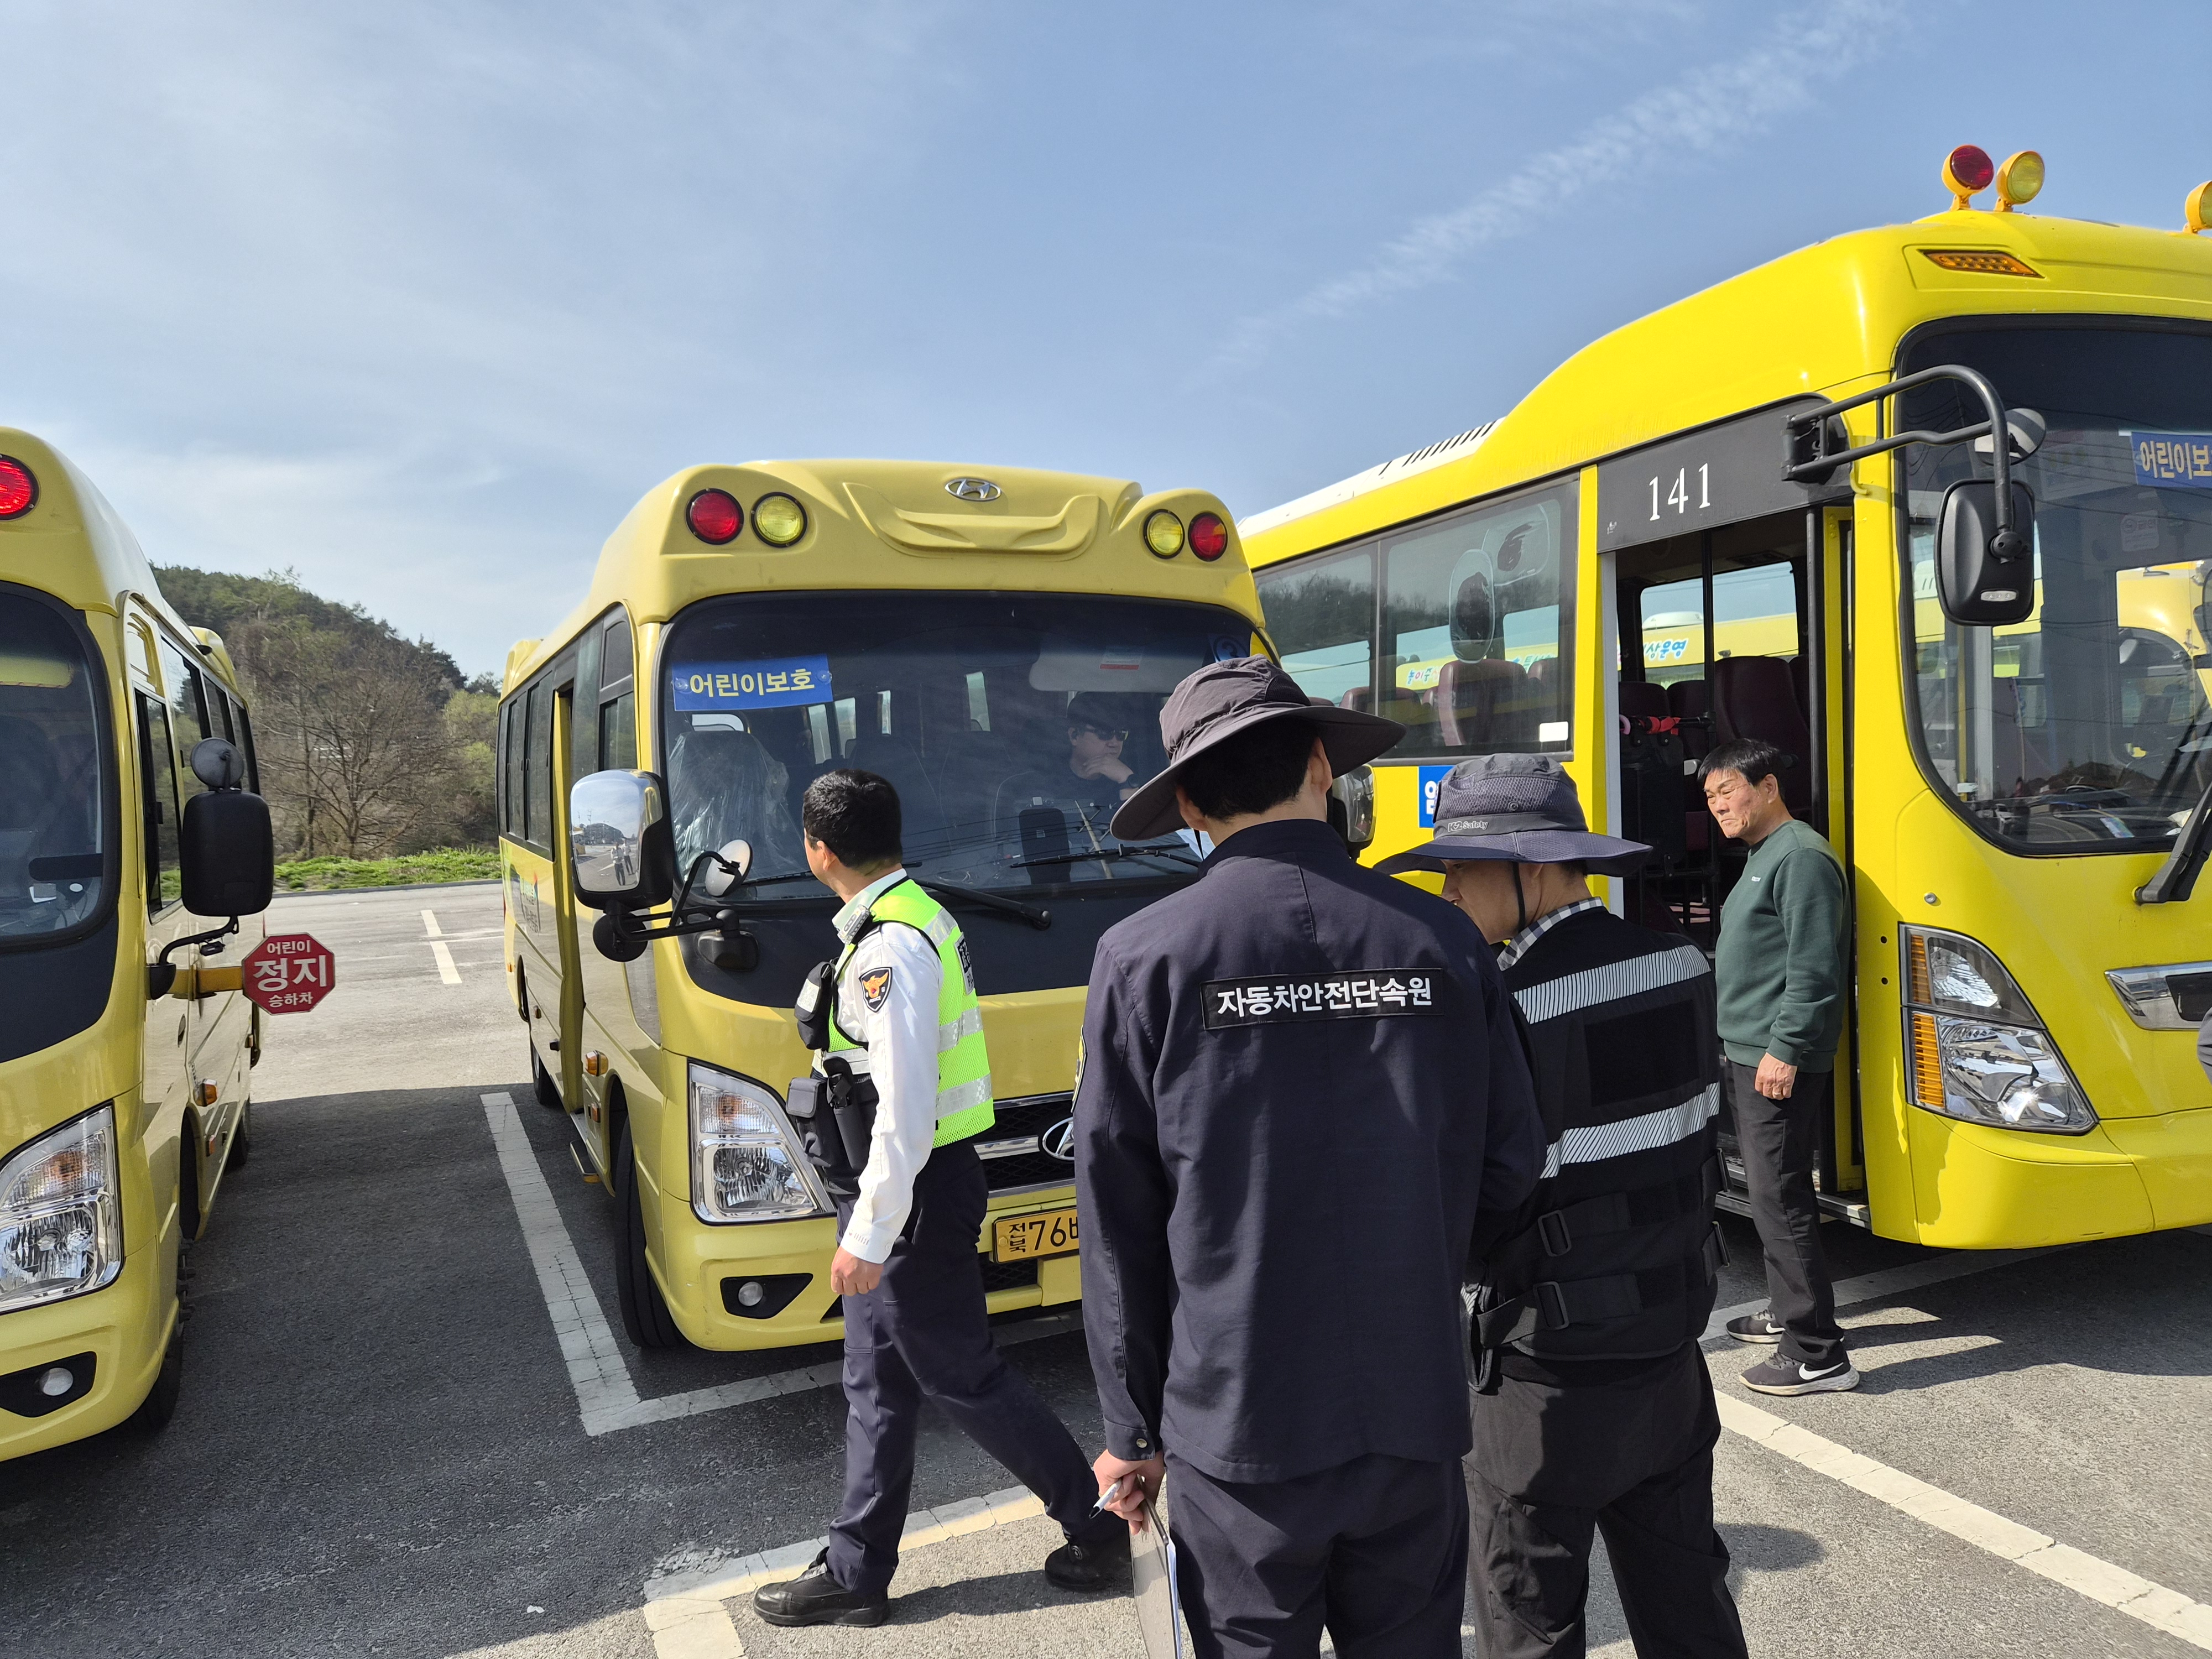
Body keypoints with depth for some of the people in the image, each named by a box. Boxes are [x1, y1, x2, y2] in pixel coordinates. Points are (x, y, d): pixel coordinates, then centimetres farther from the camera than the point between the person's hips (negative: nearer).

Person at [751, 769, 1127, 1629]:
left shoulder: (889, 948, -23)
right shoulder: (917, 917, 8)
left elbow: (905, 1111, -27)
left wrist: (866, 1236, -21)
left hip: (912, 1196, -10)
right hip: (901, 1190, 10)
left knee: (964, 1377, 5)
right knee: (877, 1386, 17)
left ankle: (1096, 1524, 23)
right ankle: (855, 1572, 31)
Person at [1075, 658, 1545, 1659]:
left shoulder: (1145, 957, -11)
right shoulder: (1442, 939, -4)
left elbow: (1120, 1224, -7)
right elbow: (1509, 1169, 1)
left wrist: (1129, 1429, 3)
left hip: (1238, 1427, -2)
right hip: (1415, 1418, 3)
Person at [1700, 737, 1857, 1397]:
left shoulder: (1801, 857, -15)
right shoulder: (1763, 857, 17)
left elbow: (1814, 970, -21)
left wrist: (1785, 1049, -22)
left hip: (1778, 1062, -11)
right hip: (1748, 1054, 11)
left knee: (1779, 1200, -8)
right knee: (1769, 1191, 18)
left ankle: (1817, 1355, -3)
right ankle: (1789, 1312, 32)